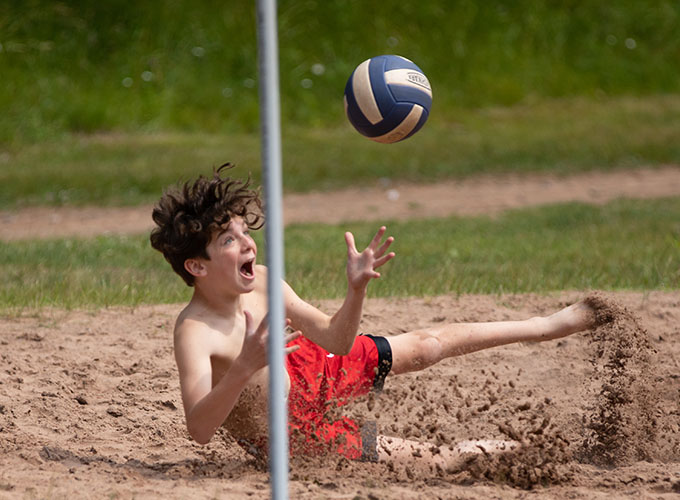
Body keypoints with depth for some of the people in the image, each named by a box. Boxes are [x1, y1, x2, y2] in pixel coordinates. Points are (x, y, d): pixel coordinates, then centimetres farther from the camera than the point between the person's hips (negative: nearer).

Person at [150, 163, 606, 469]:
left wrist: (358, 288, -32)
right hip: (293, 434, -6)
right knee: (437, 461, -2)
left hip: (304, 374, 6)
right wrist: (244, 368, -60)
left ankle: (546, 327, 32)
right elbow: (200, 429, -46)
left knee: (430, 344, 12)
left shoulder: (260, 281, -17)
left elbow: (335, 340, -12)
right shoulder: (195, 333, -37)